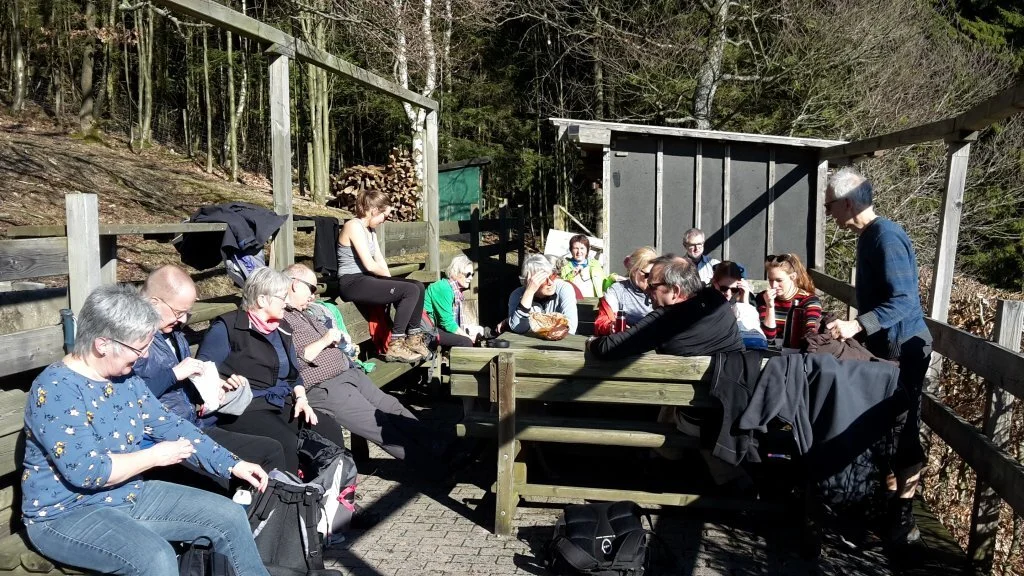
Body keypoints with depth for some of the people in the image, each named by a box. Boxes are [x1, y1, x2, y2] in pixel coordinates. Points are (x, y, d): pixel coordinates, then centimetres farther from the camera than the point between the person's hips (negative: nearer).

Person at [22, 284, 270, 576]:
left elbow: (169, 426, 8)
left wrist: (232, 464, 1)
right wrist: (154, 456, -16)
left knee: (230, 516, 1)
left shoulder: (127, 379, 3)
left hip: (131, 496, 8)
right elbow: (85, 472, -28)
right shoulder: (55, 389, -22)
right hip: (65, 513, -8)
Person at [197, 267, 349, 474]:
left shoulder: (282, 328, 17)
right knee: (285, 443, -32)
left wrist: (301, 398, 6)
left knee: (330, 430, -12)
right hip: (244, 408, -7)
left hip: (283, 405, 7)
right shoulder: (227, 327, -4)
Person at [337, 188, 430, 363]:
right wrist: (388, 277, -2)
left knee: (418, 286, 0)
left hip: (367, 279, 10)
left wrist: (389, 279, -1)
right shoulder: (354, 226, -14)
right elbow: (370, 265, -18)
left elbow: (379, 259, 14)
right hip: (352, 283, -9)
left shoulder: (370, 230, 17)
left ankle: (413, 337, 10)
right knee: (410, 291, -21)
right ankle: (396, 346, -18)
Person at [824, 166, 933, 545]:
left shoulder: (886, 237, -19)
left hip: (903, 350, -10)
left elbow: (904, 301, -26)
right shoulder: (869, 236, 12)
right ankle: (884, 505, 29)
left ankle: (902, 524, 6)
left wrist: (856, 326, -32)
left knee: (901, 436, -3)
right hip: (886, 347, 10)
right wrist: (855, 327, 23)